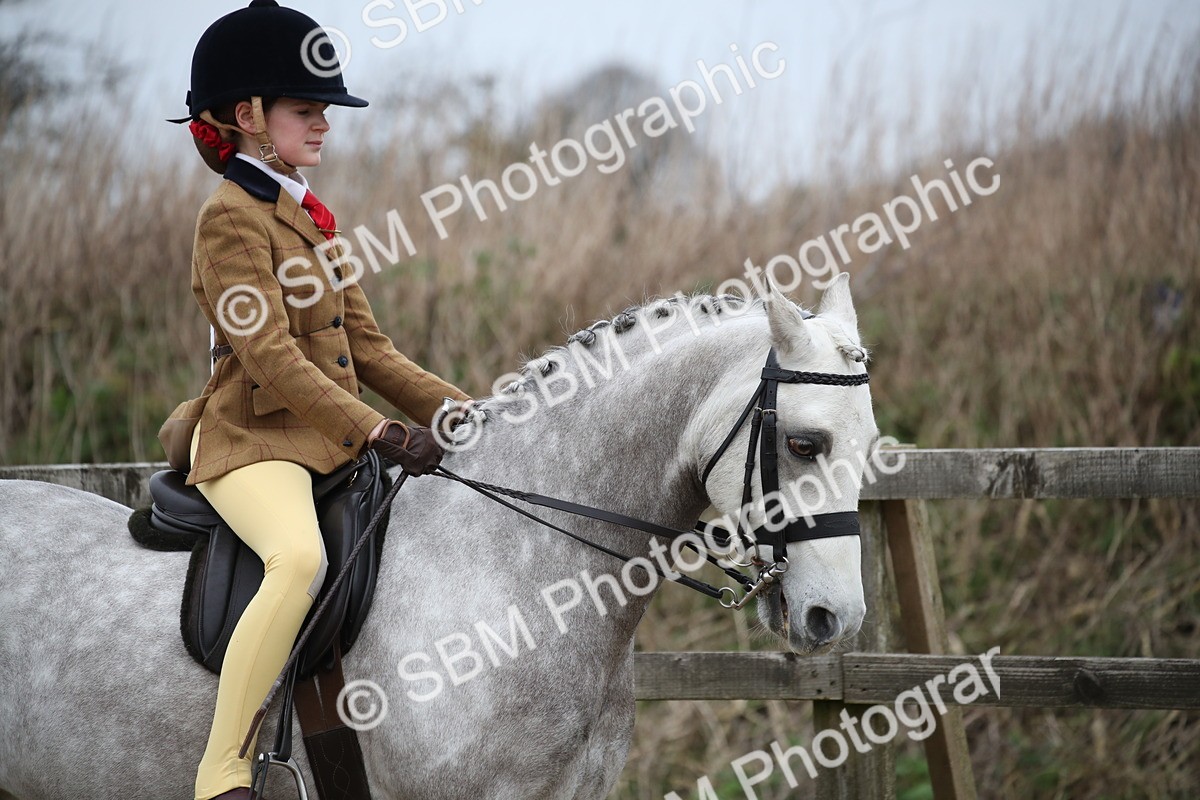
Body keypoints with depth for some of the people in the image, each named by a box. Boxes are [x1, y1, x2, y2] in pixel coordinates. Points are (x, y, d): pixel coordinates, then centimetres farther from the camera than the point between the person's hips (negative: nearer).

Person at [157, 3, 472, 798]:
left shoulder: (310, 218, 18)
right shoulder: (231, 217, -9)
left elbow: (368, 347, 18)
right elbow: (273, 359, -20)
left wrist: (462, 412, 6)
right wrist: (382, 433, -27)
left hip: (332, 440, 10)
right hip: (251, 439, -10)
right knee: (302, 557, -37)